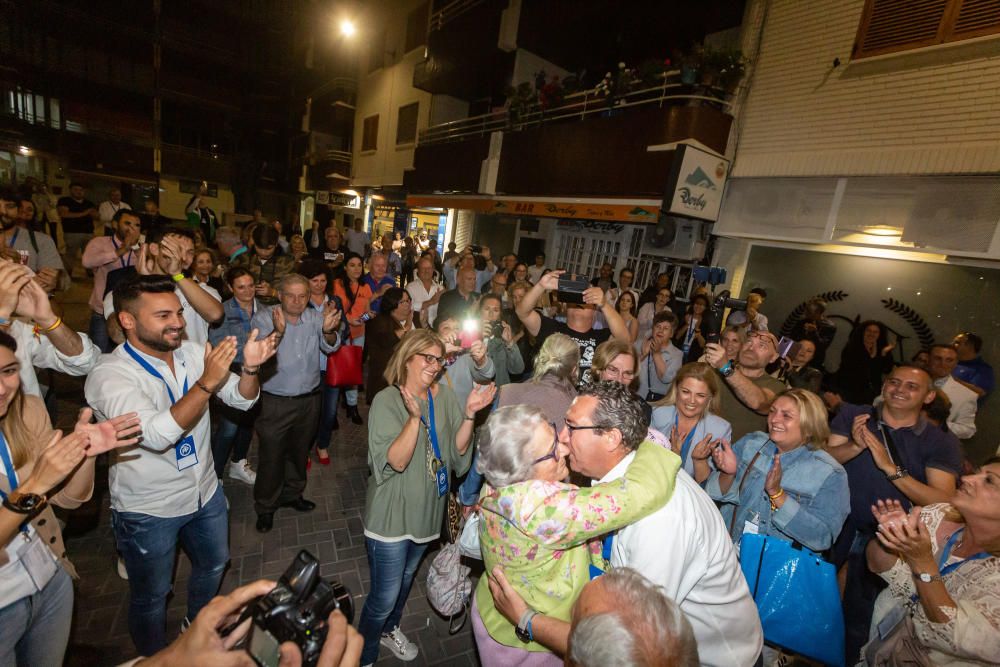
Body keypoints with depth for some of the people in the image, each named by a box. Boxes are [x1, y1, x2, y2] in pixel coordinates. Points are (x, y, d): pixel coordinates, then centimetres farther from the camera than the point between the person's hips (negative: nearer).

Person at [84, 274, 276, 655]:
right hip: (149, 510, -5)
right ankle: (155, 656, 47)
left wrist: (250, 368, -27)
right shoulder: (108, 375, -23)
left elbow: (242, 399, -7)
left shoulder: (192, 352, -8)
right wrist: (206, 382, -42)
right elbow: (157, 435, -36)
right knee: (152, 595, 19)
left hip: (205, 492, 6)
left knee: (213, 564, 27)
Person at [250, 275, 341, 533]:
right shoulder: (263, 318, -11)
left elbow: (330, 347, -15)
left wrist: (328, 330, -38)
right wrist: (277, 332, -44)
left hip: (309, 399, 4)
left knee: (300, 451, 20)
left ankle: (292, 494, 43)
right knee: (271, 456, 9)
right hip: (274, 402, -3)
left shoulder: (315, 317, -3)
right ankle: (265, 507, 31)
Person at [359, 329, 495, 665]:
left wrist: (469, 413, -23)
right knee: (385, 595, 8)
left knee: (405, 581, 27)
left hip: (427, 509, 5)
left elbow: (457, 451, -8)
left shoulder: (444, 396, -6)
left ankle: (389, 629, 55)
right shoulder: (387, 400, -19)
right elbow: (396, 461, -26)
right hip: (392, 514, -5)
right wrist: (414, 416, -39)